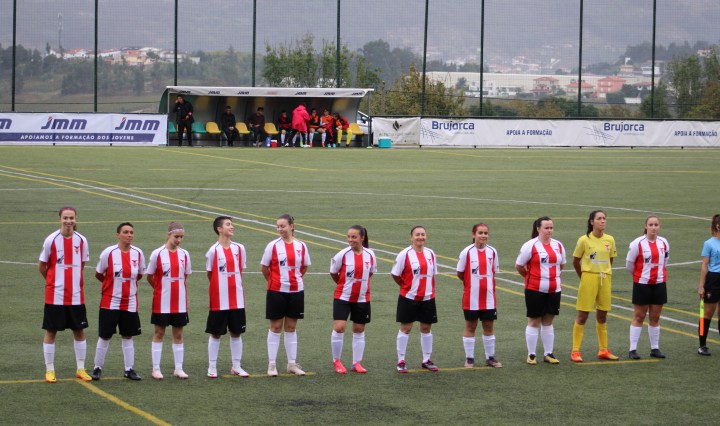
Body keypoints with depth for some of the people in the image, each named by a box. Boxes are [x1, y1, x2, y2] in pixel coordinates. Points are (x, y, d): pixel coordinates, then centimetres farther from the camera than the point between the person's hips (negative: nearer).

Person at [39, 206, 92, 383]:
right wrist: (54, 281, 10)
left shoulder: (81, 240, -1)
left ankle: (80, 369, 19)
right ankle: (49, 370, 13)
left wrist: (72, 280, 10)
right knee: (51, 331, 3)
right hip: (55, 295, -3)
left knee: (79, 331, 8)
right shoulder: (51, 240, -8)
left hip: (76, 295, 3)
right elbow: (42, 266, 2)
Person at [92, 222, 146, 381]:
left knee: (128, 336, 8)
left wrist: (127, 284, 8)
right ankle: (98, 368, 15)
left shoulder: (138, 253, -2)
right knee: (105, 336, 3)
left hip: (130, 303, 3)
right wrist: (113, 284, 8)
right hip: (110, 302, -3)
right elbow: (98, 274, 1)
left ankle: (129, 369, 16)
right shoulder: (109, 252, -11)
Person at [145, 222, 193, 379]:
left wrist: (175, 288, 8)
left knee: (178, 334, 8)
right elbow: (149, 276, 1)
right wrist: (161, 288, 7)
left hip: (180, 302, 3)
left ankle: (178, 368, 14)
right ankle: (156, 369, 10)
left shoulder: (184, 254, 3)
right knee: (159, 333, 5)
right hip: (162, 302, -3)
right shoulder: (158, 254, -8)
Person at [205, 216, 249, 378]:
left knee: (236, 332, 9)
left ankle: (236, 366, 18)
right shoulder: (213, 251, -8)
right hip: (219, 300, -4)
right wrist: (221, 287, 5)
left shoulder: (239, 248, 3)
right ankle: (212, 367, 12)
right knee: (215, 333, 4)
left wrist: (234, 286, 9)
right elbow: (210, 274, 1)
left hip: (237, 299, 4)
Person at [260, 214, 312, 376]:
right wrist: (274, 281, 8)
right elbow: (264, 267, 2)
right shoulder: (273, 245, -6)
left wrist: (294, 279, 10)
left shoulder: (301, 246, 1)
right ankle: (272, 364, 8)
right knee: (276, 327, 2)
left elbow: (305, 266, 14)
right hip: (276, 291, -2)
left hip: (296, 291, 2)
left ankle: (292, 363, 16)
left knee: (291, 327, 10)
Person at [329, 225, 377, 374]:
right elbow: (333, 273, 0)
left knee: (359, 330, 10)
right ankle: (336, 361, 7)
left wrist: (358, 283, 10)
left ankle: (357, 363, 22)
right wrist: (345, 285, 9)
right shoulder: (342, 254, -13)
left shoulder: (370, 255, -5)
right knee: (339, 328, -11)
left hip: (362, 299, 3)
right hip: (343, 297, -3)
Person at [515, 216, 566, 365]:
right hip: (535, 290, -4)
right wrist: (531, 277, 7)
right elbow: (519, 266, -3)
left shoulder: (558, 245, 8)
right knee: (534, 321, 2)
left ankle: (548, 354, 16)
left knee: (548, 321, 10)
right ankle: (531, 355, 9)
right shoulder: (530, 246, -9)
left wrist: (554, 276, 13)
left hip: (554, 290, 4)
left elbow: (561, 264, 23)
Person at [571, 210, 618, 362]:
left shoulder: (610, 240, 4)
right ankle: (575, 351, 2)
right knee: (582, 315, -2)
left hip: (605, 279, 4)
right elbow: (575, 262, 1)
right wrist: (584, 277, 6)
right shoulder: (584, 240, -7)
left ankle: (603, 350, 20)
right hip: (588, 278, -4)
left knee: (602, 316, 11)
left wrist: (606, 274, 11)